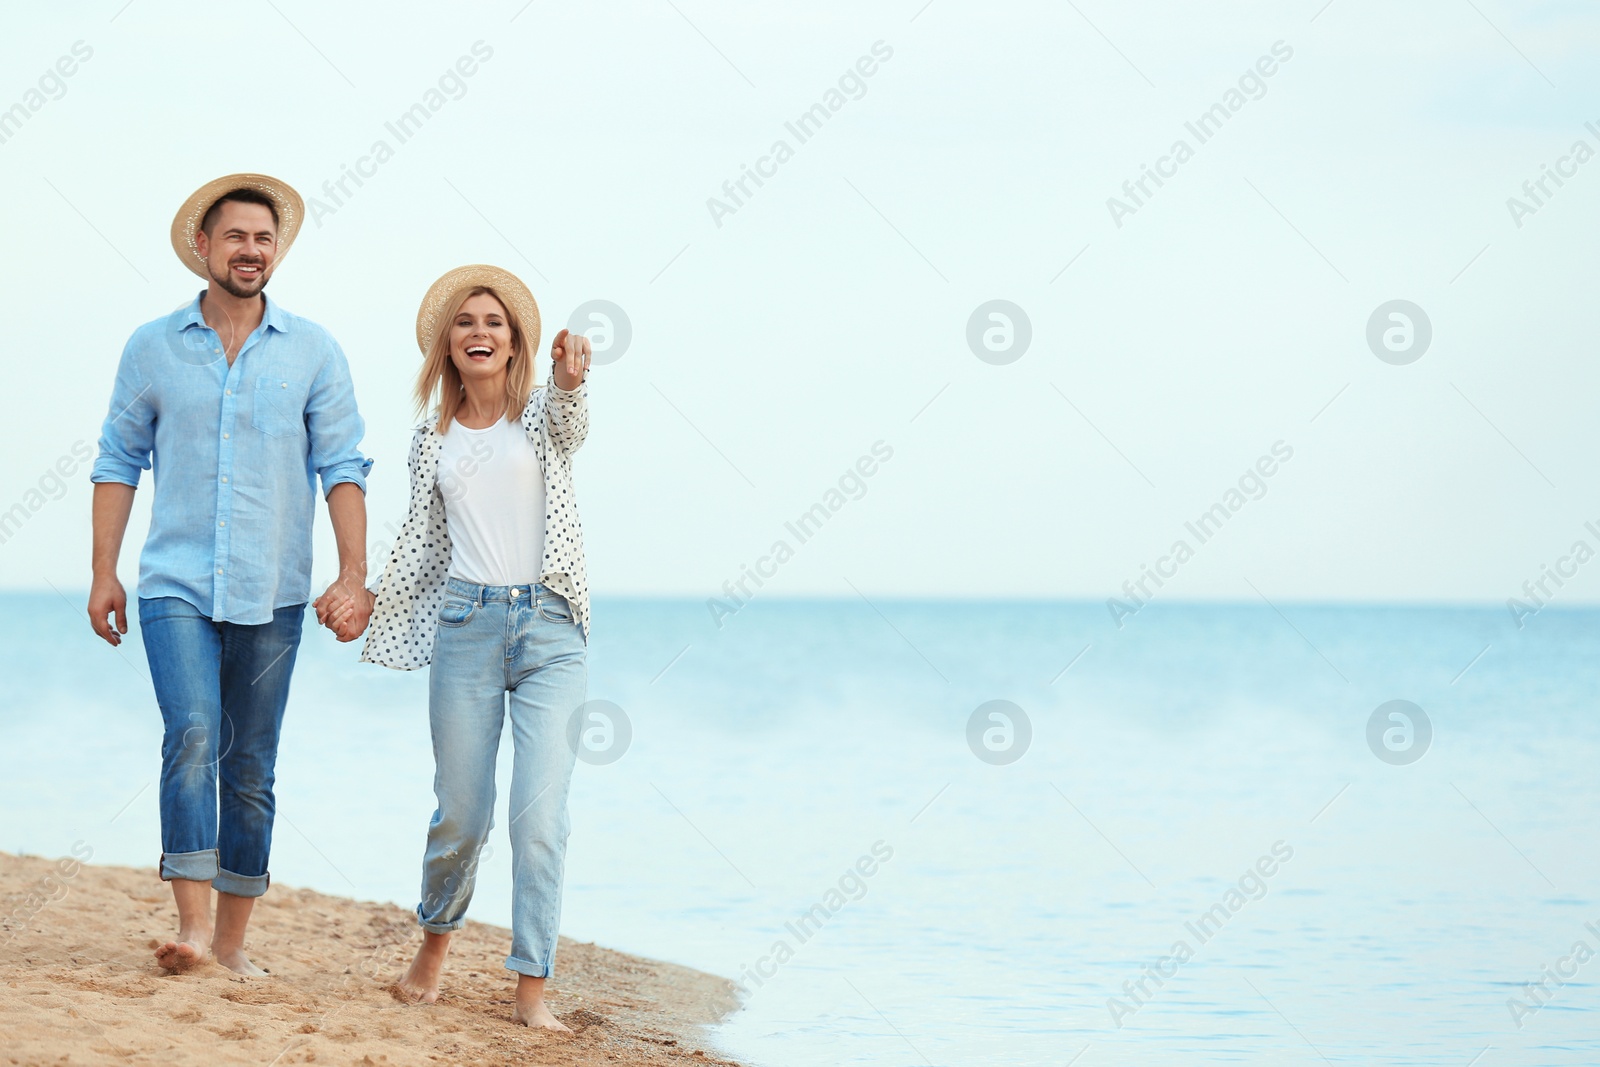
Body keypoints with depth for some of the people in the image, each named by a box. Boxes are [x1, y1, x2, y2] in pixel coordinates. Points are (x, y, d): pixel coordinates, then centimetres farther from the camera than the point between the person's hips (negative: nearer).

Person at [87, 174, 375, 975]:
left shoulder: (312, 351, 4)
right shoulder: (153, 347, 5)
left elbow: (342, 466, 2)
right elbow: (118, 461, 9)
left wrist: (353, 571, -7)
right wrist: (104, 573, 4)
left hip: (271, 594, 1)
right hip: (176, 585, -1)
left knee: (250, 767, 5)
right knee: (193, 737, -20)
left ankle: (232, 938, 13)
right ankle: (192, 925, -23)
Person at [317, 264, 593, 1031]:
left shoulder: (540, 414, 4)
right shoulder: (434, 439, 12)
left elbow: (569, 425, -21)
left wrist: (569, 380, -44)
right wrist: (367, 598, 4)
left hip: (549, 629, -2)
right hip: (466, 625, 2)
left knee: (541, 809, -11)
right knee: (462, 813, 5)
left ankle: (531, 987, -6)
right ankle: (435, 941, 33)